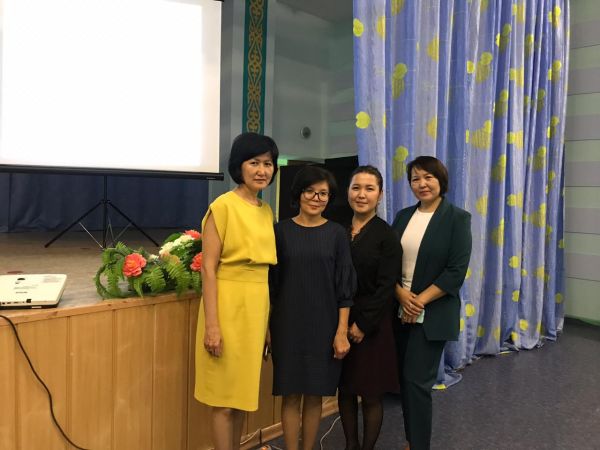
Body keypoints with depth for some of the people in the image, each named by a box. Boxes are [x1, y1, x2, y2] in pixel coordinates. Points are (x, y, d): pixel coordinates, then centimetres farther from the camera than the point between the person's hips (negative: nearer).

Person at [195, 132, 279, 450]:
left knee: (242, 392, 18)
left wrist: (269, 317, 15)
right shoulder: (223, 206, -11)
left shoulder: (267, 211, 10)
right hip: (229, 305, -7)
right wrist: (212, 324, -18)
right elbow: (208, 268, -14)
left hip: (258, 306, 7)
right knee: (224, 397, 5)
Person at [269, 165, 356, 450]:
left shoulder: (336, 233, 0)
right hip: (288, 324, 0)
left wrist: (342, 331, -5)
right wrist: (266, 326, 2)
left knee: (315, 393, 10)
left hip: (324, 325, 1)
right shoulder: (281, 230, 0)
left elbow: (344, 286, 0)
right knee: (291, 393, 6)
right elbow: (271, 282, 3)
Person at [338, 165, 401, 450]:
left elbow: (385, 287, -10)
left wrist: (363, 325, -13)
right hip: (339, 322, 4)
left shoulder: (386, 235, -6)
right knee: (345, 389, 13)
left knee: (371, 393, 7)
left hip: (372, 324, -4)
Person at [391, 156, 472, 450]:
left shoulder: (457, 218, -6)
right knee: (405, 380, 11)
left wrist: (419, 301, -15)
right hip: (400, 311, 5)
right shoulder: (403, 216, 8)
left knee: (417, 381, -2)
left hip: (432, 314, -4)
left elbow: (456, 271, -12)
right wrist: (400, 294, -10)